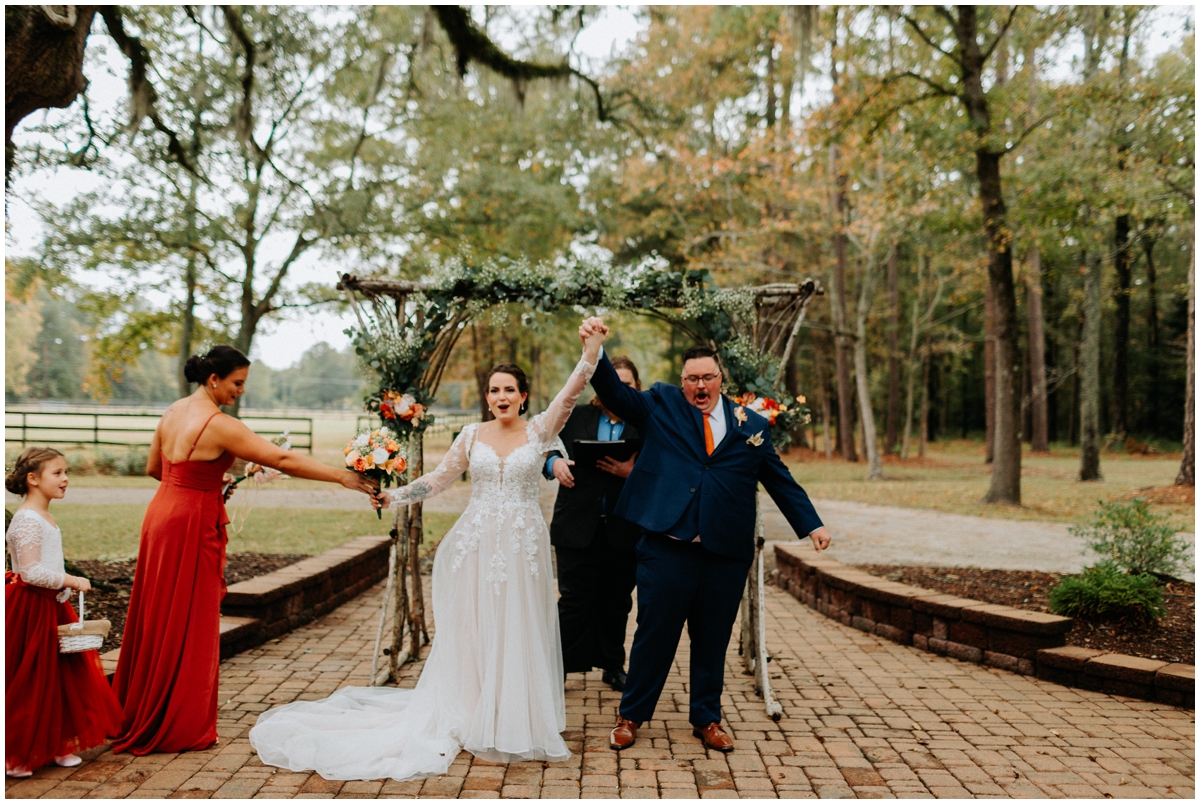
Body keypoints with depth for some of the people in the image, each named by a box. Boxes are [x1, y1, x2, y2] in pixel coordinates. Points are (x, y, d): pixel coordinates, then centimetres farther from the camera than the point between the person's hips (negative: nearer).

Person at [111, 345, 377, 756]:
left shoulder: (173, 412, 8)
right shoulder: (219, 425, -19)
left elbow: (153, 468, 18)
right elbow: (283, 460, -23)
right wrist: (343, 476, -20)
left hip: (162, 515, 9)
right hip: (191, 526, -9)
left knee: (158, 622, 18)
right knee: (187, 628, 2)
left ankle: (137, 715, 31)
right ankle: (179, 727, 14)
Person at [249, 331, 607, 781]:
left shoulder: (539, 430, 0)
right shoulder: (472, 436, 5)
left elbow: (572, 392, -14)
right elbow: (438, 480, 9)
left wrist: (591, 351, -26)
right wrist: (393, 496, -2)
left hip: (523, 545, -1)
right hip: (477, 542, 1)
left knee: (519, 633, 5)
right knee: (472, 630, 6)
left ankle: (517, 723, 18)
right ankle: (474, 720, 18)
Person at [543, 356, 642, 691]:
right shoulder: (577, 417, 6)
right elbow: (550, 452, 9)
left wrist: (632, 472, -24)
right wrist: (554, 462, -13)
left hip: (624, 533, 0)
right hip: (577, 528, 0)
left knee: (617, 602, 13)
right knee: (575, 600, 3)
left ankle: (613, 666, 29)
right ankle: (560, 666, 15)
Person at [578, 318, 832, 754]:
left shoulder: (751, 424, 10)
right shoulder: (661, 404, 7)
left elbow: (780, 481, 14)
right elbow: (614, 392, -4)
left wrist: (811, 524, 9)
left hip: (727, 554, 2)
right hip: (667, 546, -2)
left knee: (713, 640, 13)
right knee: (654, 633, 6)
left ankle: (707, 719, 32)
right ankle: (630, 715, 24)